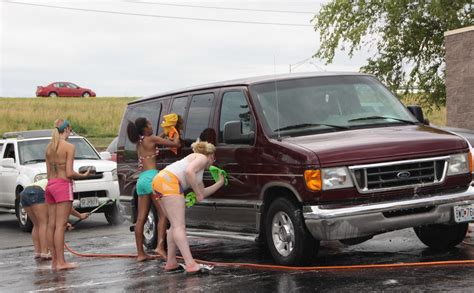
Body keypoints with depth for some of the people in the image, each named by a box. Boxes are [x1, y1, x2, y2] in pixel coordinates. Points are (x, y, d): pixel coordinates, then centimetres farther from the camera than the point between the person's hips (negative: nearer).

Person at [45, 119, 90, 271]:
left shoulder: (49, 147, 12)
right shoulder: (69, 147, -9)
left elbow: (49, 172, 16)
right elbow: (69, 173, -13)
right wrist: (83, 175, 3)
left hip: (50, 184, 7)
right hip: (63, 185, -7)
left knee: (51, 224, 7)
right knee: (60, 224, -8)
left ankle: (54, 260, 11)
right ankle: (60, 262, -7)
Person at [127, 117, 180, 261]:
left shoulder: (139, 143, 19)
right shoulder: (151, 139, -1)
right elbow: (175, 144, 1)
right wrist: (176, 137, 21)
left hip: (141, 179, 8)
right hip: (151, 177, -8)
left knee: (141, 218, 3)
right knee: (163, 213, -8)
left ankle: (140, 253, 2)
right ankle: (160, 246, -22)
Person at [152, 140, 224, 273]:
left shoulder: (200, 169, 34)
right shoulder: (202, 158, 7)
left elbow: (203, 193, 35)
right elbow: (188, 171, -13)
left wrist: (220, 183, 44)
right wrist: (198, 193, -7)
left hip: (160, 181, 10)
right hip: (169, 181, -10)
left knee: (176, 226, 15)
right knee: (179, 226, -15)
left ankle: (171, 262, 15)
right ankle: (191, 264, -19)